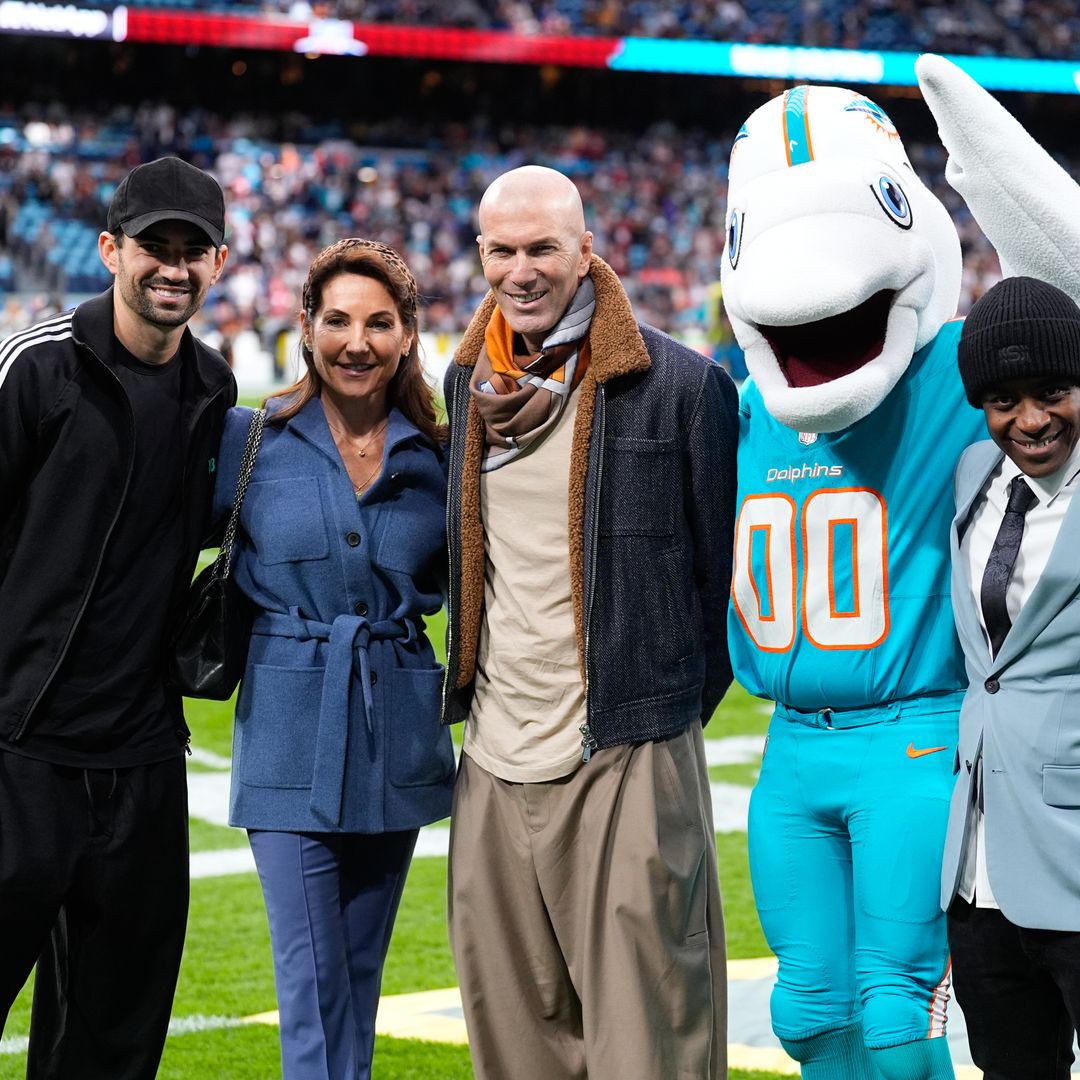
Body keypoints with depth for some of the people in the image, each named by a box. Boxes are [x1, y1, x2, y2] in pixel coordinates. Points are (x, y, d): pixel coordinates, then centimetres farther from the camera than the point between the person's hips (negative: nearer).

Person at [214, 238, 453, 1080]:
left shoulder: (436, 460, 5)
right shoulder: (251, 440, -1)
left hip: (397, 737, 3)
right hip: (291, 733, -3)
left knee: (360, 973, 12)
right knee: (312, 978, -7)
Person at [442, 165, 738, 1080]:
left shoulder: (680, 385, -6)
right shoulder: (470, 382, 12)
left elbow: (725, 566, -1)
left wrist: (673, 708, 0)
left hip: (628, 762, -5)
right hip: (496, 763, 5)